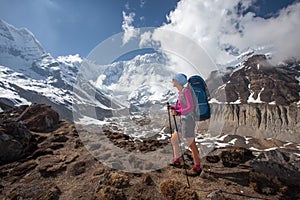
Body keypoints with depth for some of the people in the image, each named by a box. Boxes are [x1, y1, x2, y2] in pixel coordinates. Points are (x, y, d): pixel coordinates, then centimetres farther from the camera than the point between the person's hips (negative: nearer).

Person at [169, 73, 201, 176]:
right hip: (183, 121, 10)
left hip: (188, 120, -10)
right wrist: (173, 108, 3)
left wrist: (178, 113, -22)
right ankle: (176, 160, 35)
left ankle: (197, 168, 18)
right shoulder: (180, 92, 11)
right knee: (173, 139, 18)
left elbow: (191, 107, -19)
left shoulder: (186, 91, -14)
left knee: (192, 145, 2)